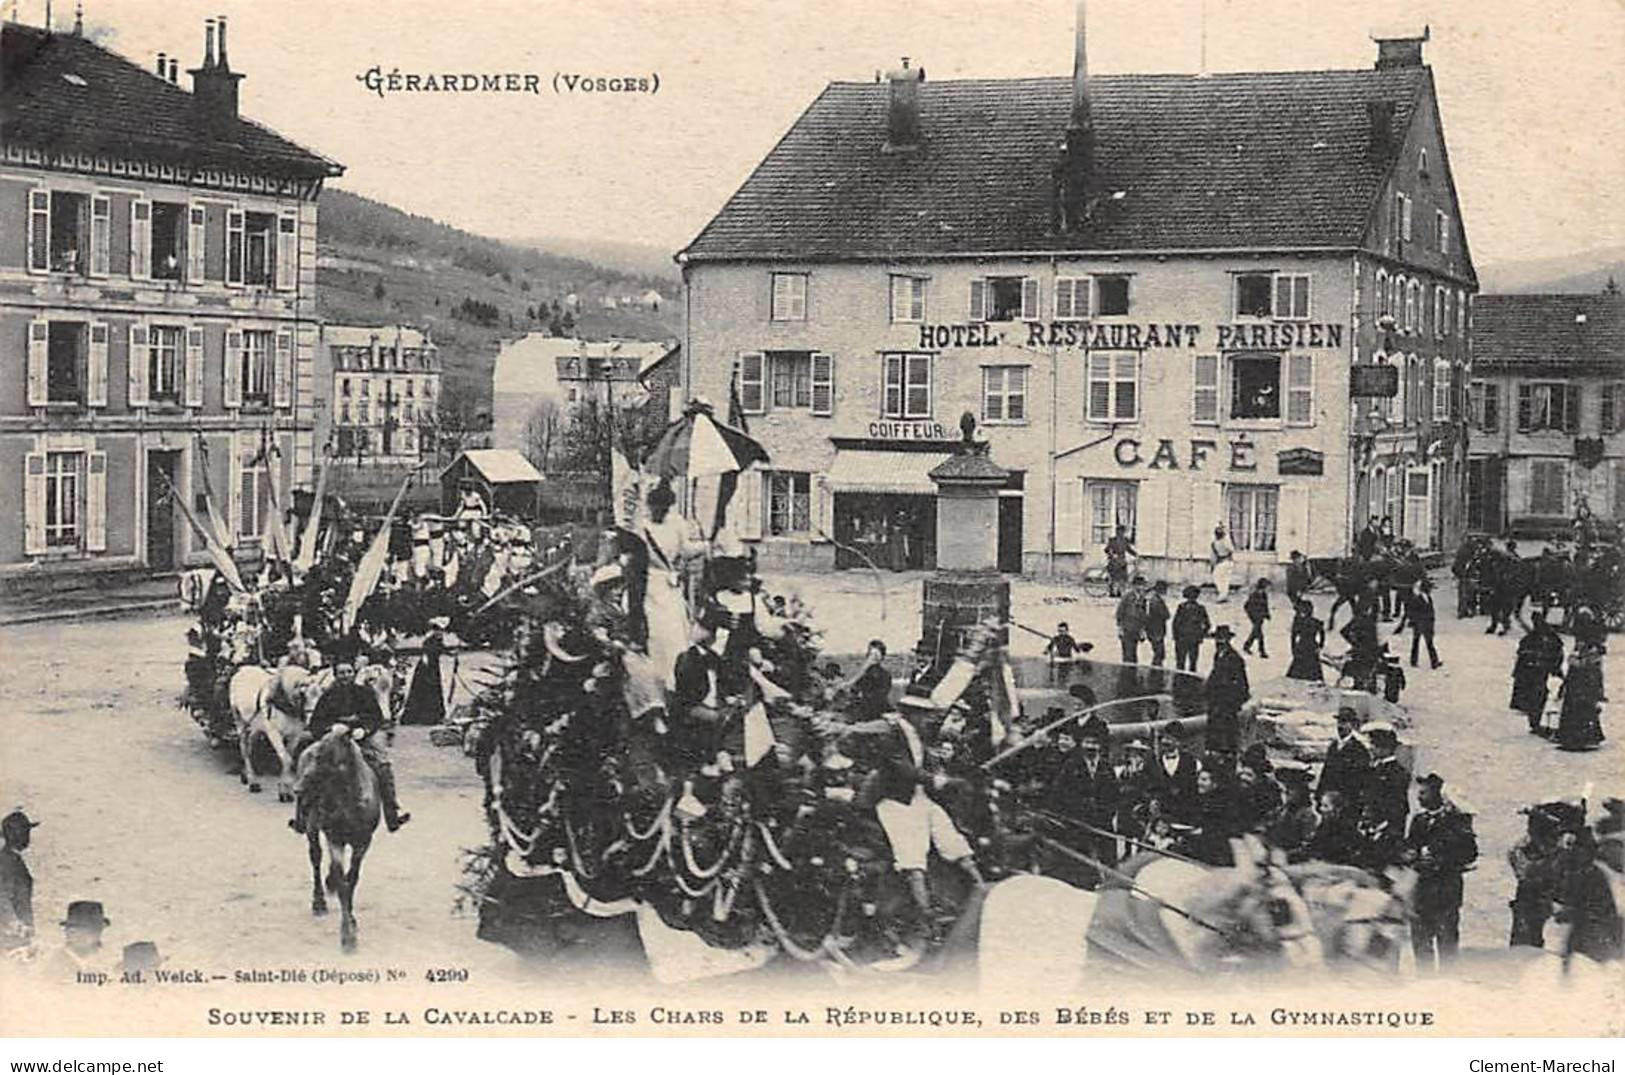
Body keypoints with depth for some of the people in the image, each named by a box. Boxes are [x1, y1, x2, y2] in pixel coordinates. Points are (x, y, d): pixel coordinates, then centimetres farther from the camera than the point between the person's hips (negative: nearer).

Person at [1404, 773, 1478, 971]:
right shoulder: (1418, 819, 15)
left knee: (1447, 936, -5)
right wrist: (1412, 857, -4)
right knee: (1420, 938, 7)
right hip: (1422, 885, 6)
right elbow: (1408, 847, 18)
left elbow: (1470, 852, -7)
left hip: (1447, 886, -6)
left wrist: (1443, 861, -15)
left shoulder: (1455, 818, -3)